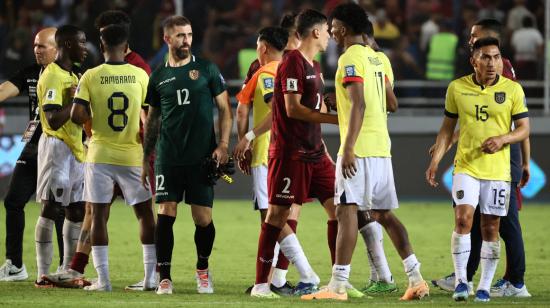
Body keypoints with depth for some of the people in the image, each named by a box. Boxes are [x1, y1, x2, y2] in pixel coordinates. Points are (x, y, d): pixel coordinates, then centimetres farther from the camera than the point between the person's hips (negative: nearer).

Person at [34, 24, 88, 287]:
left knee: (77, 210, 9)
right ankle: (43, 274, -7)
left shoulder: (71, 76, 17)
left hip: (75, 148, 10)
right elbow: (54, 120, -23)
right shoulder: (52, 76, -14)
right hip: (56, 146, -10)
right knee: (50, 208, -8)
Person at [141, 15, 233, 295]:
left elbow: (225, 109, 5)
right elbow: (152, 120, 17)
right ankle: (164, 278, -4)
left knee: (203, 219, 1)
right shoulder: (158, 77, 9)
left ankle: (202, 269, 25)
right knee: (165, 214, -8)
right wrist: (145, 160, 13)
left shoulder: (207, 70, 4)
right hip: (168, 158, 1)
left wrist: (223, 145, -7)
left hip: (202, 157, -1)